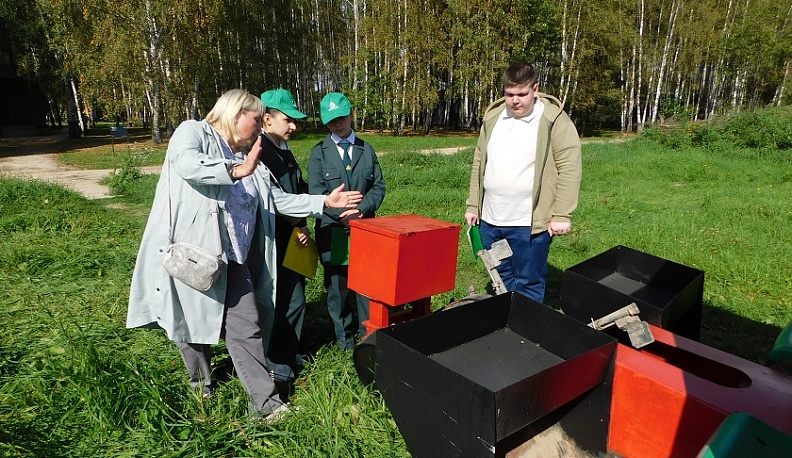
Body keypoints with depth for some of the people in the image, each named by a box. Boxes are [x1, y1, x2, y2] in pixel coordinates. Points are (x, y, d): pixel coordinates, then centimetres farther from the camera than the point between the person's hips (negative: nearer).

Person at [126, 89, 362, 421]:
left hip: (232, 258, 5)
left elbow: (278, 199, 14)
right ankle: (201, 383, 39)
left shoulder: (246, 158, 16)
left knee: (247, 328, 0)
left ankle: (266, 402, 11)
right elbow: (186, 163, -24)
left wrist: (325, 201, 10)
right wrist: (236, 171, -35)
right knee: (194, 322, 12)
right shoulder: (193, 132, -1)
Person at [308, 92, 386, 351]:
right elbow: (316, 193, -5)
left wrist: (362, 209, -12)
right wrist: (343, 214, -17)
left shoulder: (366, 149, 11)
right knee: (337, 285, 8)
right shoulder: (319, 153, 3)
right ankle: (344, 337, 24)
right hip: (332, 230, -1)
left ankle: (369, 332, 21)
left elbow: (379, 185, 5)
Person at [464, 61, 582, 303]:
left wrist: (561, 215, -15)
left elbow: (570, 168, -11)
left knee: (529, 285, 6)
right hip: (490, 220, 6)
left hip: (530, 224, -5)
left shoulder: (554, 120, -8)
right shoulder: (493, 116, 9)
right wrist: (473, 205, 13)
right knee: (501, 280, 19)